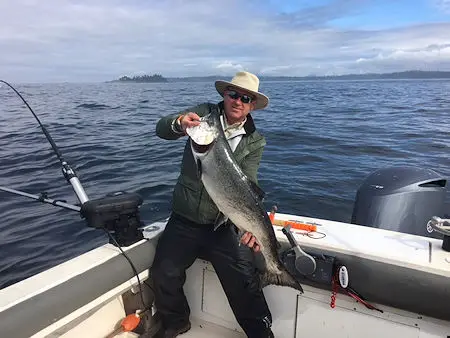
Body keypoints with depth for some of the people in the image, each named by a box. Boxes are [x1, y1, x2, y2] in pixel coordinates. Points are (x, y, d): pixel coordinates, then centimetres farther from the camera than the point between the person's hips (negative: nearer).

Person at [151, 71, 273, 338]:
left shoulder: (255, 141, -2)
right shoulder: (205, 113, -2)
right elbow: (162, 128, -15)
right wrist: (178, 123, -40)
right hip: (184, 220, 2)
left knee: (244, 285, -3)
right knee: (163, 276, 6)